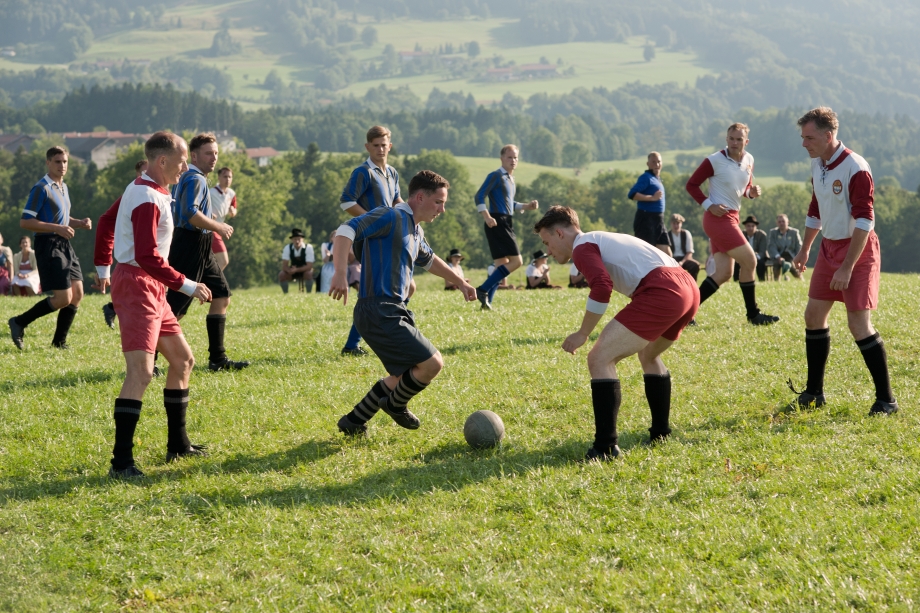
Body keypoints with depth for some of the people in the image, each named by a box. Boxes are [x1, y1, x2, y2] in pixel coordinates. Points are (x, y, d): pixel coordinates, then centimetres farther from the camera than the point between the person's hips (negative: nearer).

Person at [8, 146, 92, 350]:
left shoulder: (63, 187, 15)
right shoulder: (41, 189, -12)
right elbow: (25, 222, -17)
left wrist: (79, 223, 8)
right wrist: (57, 228, -24)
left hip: (64, 245, 9)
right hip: (48, 246, -9)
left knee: (77, 295, 6)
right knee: (63, 298, -12)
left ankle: (59, 342, 15)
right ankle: (19, 323, 2)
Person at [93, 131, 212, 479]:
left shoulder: (139, 190, 14)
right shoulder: (148, 200, -18)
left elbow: (106, 224, 25)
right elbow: (148, 256, -26)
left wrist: (103, 268, 32)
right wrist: (186, 286, -21)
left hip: (151, 290, 11)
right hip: (138, 286, -11)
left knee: (182, 360, 18)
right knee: (141, 372, -20)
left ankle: (178, 444, 28)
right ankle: (121, 463, -24)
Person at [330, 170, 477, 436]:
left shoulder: (415, 231, 18)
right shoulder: (392, 217, -12)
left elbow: (429, 260, 39)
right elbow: (347, 230, -25)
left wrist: (461, 283, 43)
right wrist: (340, 273, -36)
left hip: (394, 312, 11)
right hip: (379, 312, -11)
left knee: (404, 376, 18)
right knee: (432, 363, -12)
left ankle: (353, 422, 25)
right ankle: (395, 404, 14)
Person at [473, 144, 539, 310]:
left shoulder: (510, 178, 20)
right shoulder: (496, 176, -7)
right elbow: (479, 197, -15)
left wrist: (527, 207, 14)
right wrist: (487, 217, -27)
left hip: (506, 224, 10)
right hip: (497, 223, -10)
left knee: (502, 266, 10)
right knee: (516, 261, -14)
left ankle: (486, 301, 11)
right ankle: (483, 290, -15)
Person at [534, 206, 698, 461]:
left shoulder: (582, 246, 4)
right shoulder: (604, 240, 32)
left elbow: (602, 288, -14)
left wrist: (582, 334, -6)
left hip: (661, 292, -10)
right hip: (690, 288, 10)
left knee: (599, 359, -7)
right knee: (649, 355, 34)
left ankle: (606, 447, -13)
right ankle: (660, 432, 38)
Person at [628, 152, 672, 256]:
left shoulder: (658, 179, 17)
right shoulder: (646, 177, -9)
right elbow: (632, 194, -22)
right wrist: (652, 198, -24)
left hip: (658, 220, 9)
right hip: (646, 219, -9)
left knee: (667, 253, 6)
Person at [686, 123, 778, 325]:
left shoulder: (749, 160, 8)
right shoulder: (714, 160, -12)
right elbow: (691, 185, -6)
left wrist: (752, 192, -1)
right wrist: (709, 205, -16)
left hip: (732, 218, 8)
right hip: (718, 218, -8)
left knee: (724, 274, 3)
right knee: (749, 261, -8)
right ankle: (753, 314, 5)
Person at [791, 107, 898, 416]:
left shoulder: (855, 168, -21)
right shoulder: (817, 165, 5)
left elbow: (864, 221, -24)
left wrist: (847, 268, -27)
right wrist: (804, 249, 23)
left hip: (857, 250, -8)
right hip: (829, 248, 8)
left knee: (858, 323, -12)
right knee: (814, 315, 8)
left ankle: (886, 399, -3)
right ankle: (814, 393, 19)